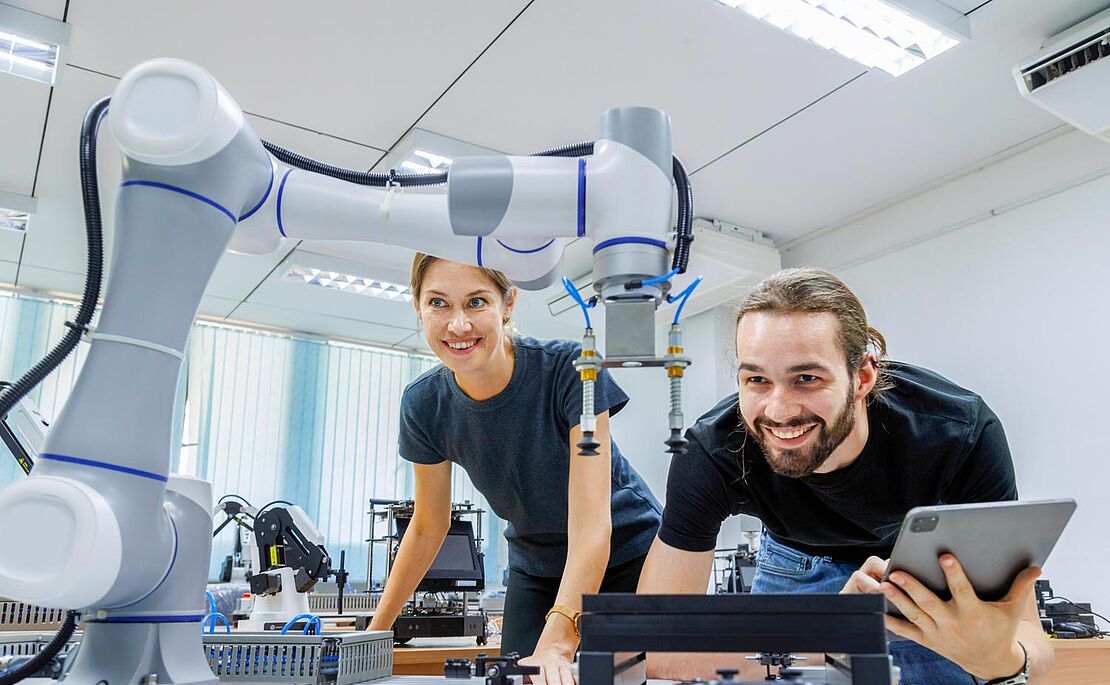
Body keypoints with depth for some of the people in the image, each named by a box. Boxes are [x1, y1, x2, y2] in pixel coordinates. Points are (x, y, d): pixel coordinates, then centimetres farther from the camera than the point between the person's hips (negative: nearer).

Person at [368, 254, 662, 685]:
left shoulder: (570, 369, -29)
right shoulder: (425, 404, -16)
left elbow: (590, 524, -34)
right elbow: (427, 527, -1)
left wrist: (557, 643, -45)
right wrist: (375, 631, 3)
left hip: (625, 556, -3)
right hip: (537, 570, 3)